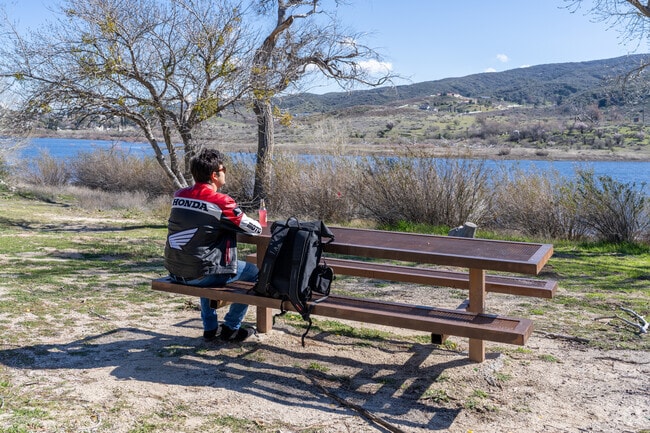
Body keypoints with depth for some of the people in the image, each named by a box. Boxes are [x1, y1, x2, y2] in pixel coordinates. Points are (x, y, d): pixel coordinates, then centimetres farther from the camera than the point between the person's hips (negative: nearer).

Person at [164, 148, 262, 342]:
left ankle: (209, 328, 38)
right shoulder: (221, 202, -14)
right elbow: (256, 229, -3)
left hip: (174, 272, 7)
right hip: (199, 274, -7)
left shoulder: (179, 195, 4)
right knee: (254, 272, 11)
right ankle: (231, 328, 19)